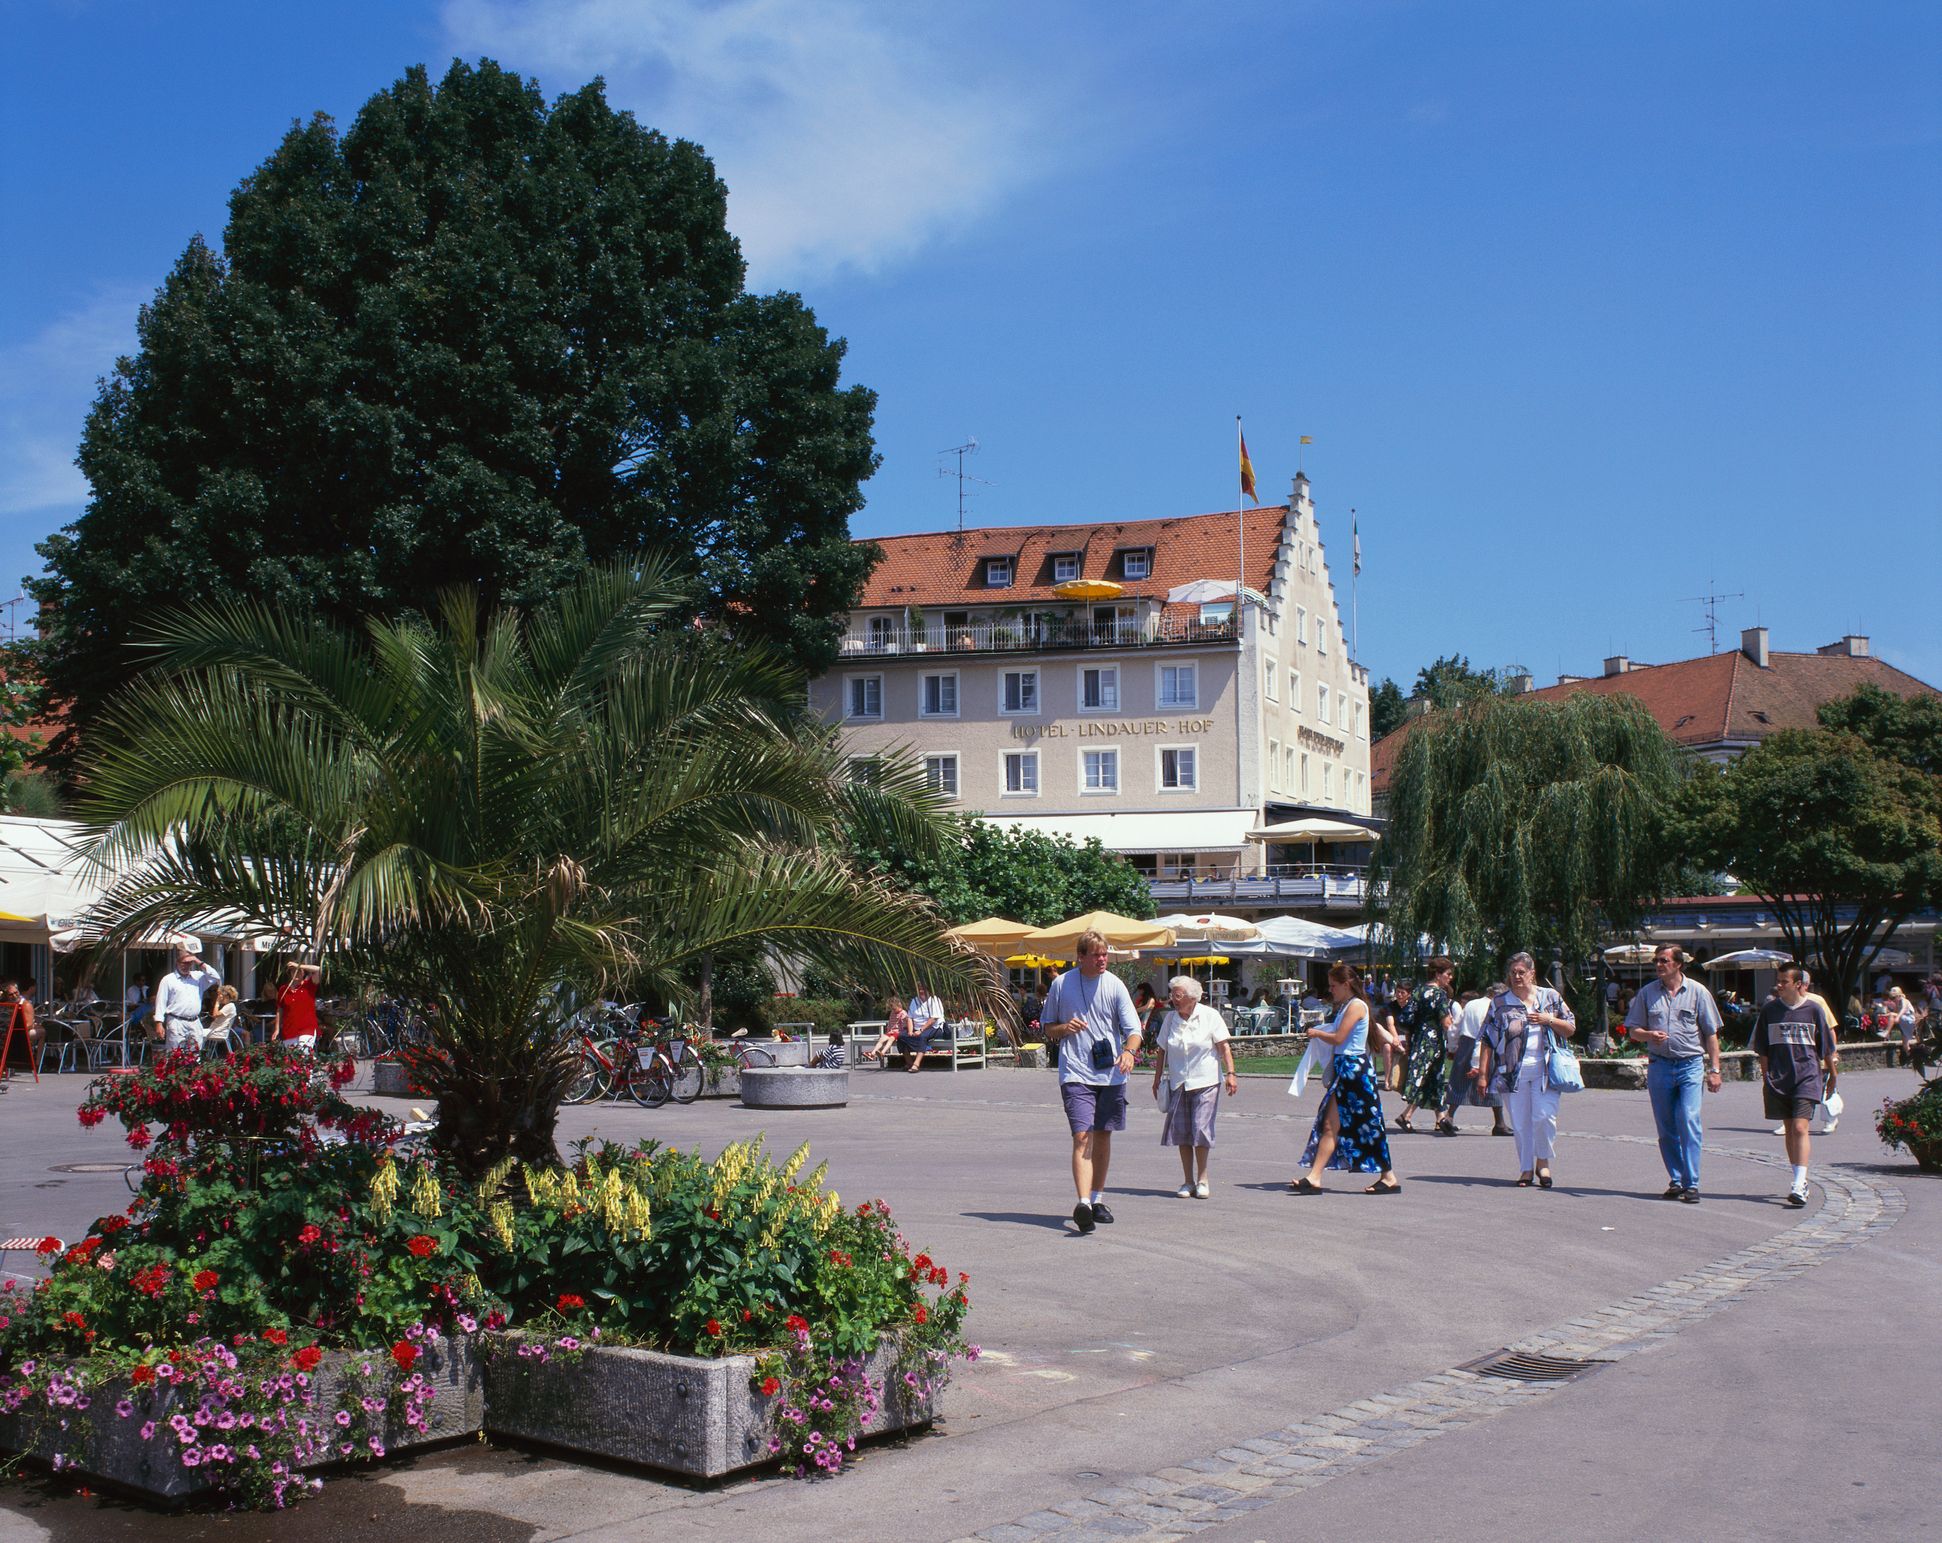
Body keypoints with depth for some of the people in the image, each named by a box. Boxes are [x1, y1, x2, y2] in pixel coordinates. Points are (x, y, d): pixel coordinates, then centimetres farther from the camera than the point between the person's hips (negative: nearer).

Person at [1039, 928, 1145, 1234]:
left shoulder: (1114, 985, 3)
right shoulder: (1061, 984, 3)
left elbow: (1133, 1028, -1)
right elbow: (1048, 1028, 13)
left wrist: (1129, 1051, -22)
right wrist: (1065, 1028, -9)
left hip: (1111, 1074, 2)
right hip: (1075, 1074, -2)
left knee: (1103, 1136, 11)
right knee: (1082, 1137, -15)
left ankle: (1098, 1199, 27)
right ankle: (1083, 1203, -26)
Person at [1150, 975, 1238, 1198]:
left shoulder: (1210, 1016, -3)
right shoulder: (1170, 1018, 6)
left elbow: (1224, 1047, -4)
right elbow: (1162, 1051, 12)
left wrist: (1230, 1074, -13)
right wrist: (1157, 1079, 12)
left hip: (1205, 1082, -3)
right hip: (1178, 1084, 4)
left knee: (1201, 1129, -10)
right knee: (1181, 1131, 2)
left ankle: (1202, 1180, 2)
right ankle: (1188, 1181, 10)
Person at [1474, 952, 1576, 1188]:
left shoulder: (1550, 997, 8)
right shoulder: (1500, 1002, 6)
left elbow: (1570, 1029, 11)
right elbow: (1487, 1040, 5)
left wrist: (1550, 1020, -9)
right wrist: (1482, 1072, -2)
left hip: (1544, 1069, -1)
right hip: (1513, 1071, 1)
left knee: (1544, 1117, -12)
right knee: (1520, 1123, 4)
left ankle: (1543, 1161, 11)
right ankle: (1526, 1169, 16)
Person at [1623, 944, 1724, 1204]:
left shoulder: (1697, 992, 3)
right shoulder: (1647, 992, 8)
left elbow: (1711, 1034, 5)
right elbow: (1633, 1031, 11)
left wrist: (1714, 1069, 0)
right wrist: (1650, 1035, -11)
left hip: (1691, 1065, -3)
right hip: (1659, 1065, 3)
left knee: (1689, 1121, -13)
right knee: (1666, 1128, 6)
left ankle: (1691, 1184, -10)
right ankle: (1676, 1180, 16)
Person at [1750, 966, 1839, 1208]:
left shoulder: (1814, 1008, -1)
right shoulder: (1769, 1010, 5)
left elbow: (1827, 1048, 7)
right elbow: (1763, 1049, 11)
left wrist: (1832, 1076, 12)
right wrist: (1765, 1079, 9)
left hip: (1807, 1076, -3)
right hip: (1778, 1078, 3)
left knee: (1800, 1128, -14)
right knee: (1789, 1129, 9)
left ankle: (1799, 1186, -19)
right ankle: (1800, 1181, 21)